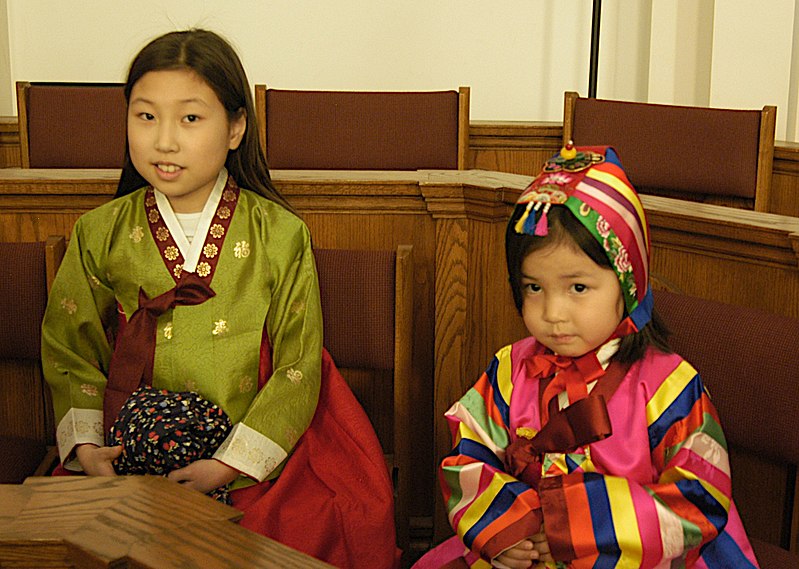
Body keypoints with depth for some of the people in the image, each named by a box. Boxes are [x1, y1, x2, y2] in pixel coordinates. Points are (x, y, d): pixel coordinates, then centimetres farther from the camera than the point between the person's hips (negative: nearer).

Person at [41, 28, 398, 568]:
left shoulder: (281, 235, -3)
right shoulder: (101, 234, 4)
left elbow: (298, 368, -4)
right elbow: (69, 348, 9)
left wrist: (233, 463, -14)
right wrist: (84, 445, -7)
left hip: (258, 448, -1)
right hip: (131, 452, 1)